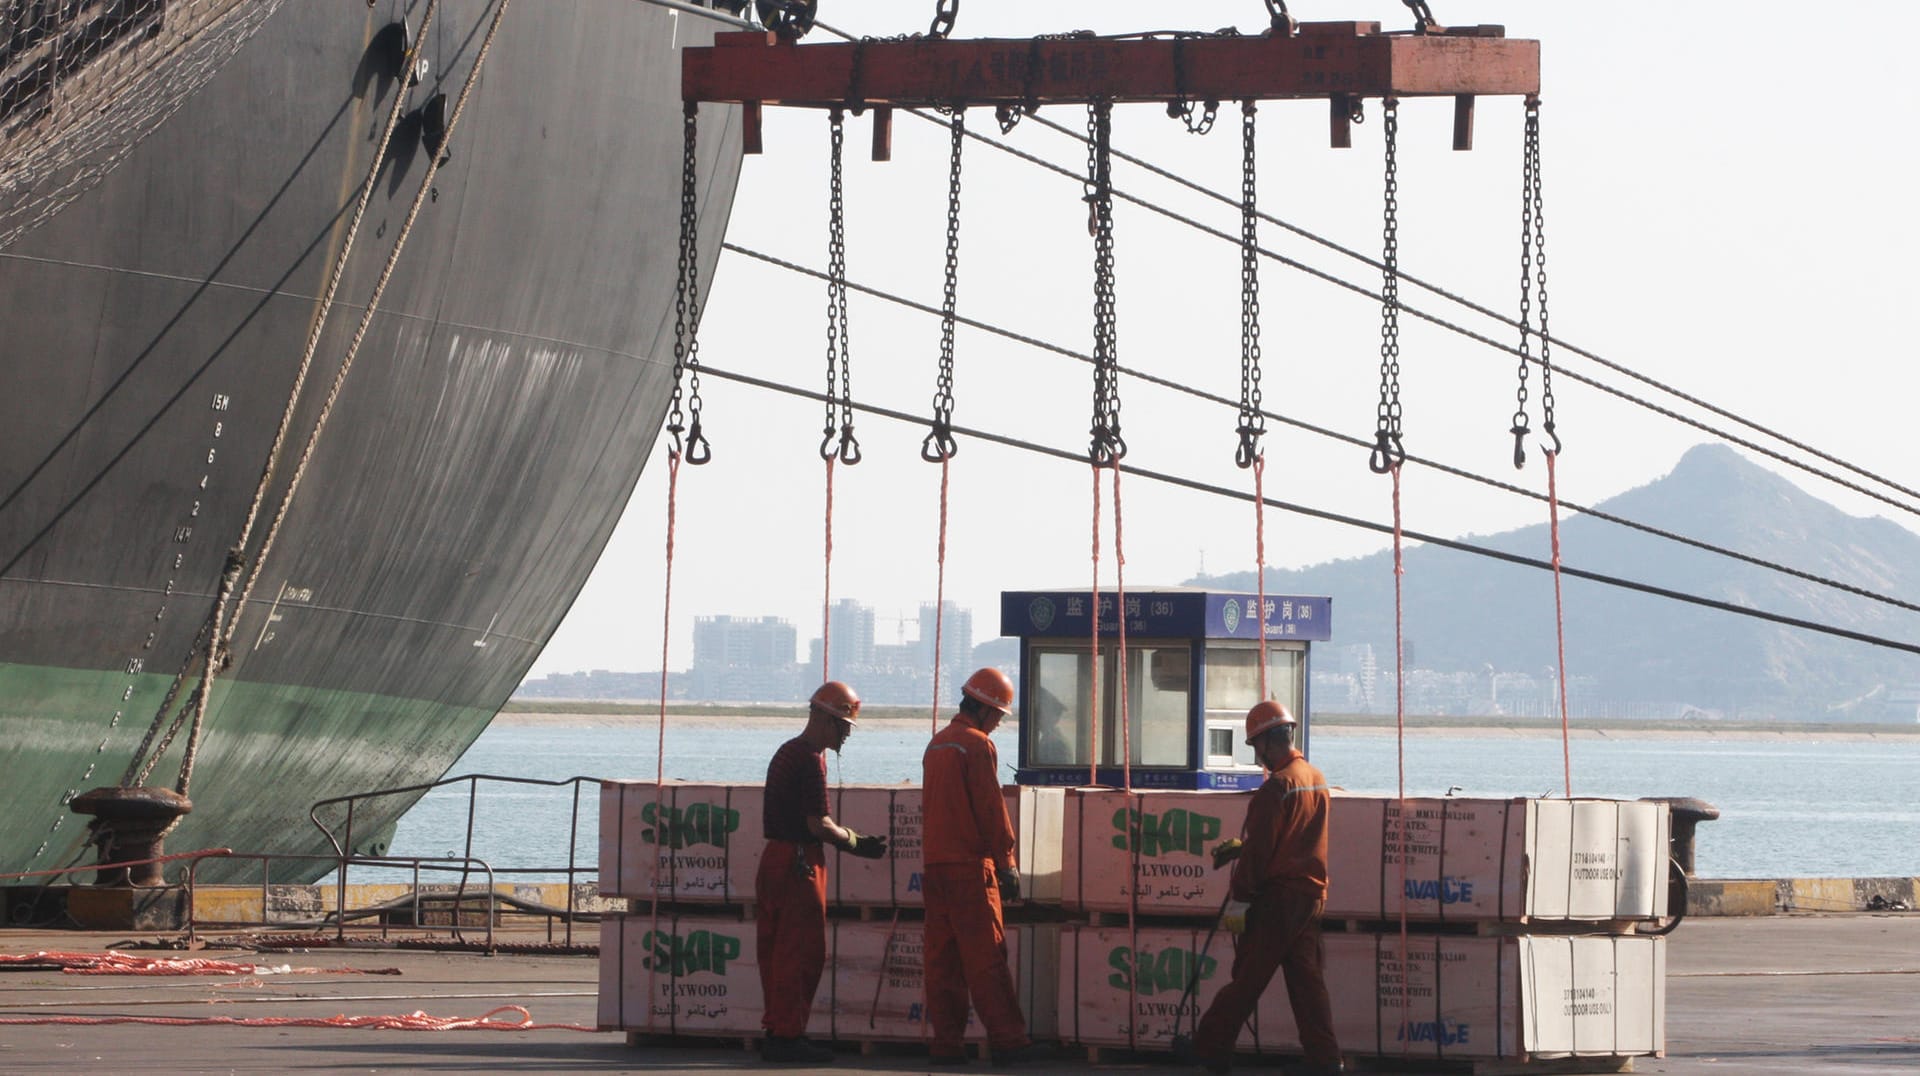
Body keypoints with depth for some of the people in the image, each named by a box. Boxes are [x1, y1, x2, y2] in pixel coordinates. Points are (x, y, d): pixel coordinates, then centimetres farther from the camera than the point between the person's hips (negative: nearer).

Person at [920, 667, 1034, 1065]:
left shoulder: (936, 745, 17)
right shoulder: (978, 745, -9)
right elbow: (991, 809, -13)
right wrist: (1007, 864, -10)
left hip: (934, 864, 8)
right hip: (971, 865, -8)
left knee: (941, 957, 5)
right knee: (986, 956, -8)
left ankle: (945, 1041, 3)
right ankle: (1005, 1037, -10)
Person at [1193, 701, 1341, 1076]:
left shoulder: (1277, 786, -16)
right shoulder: (1317, 779, 11)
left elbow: (1260, 849, -17)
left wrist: (1239, 900, -13)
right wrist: (1240, 848, 24)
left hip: (1278, 895, -8)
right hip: (1311, 893, 8)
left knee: (1247, 978, -1)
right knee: (1305, 976, 8)